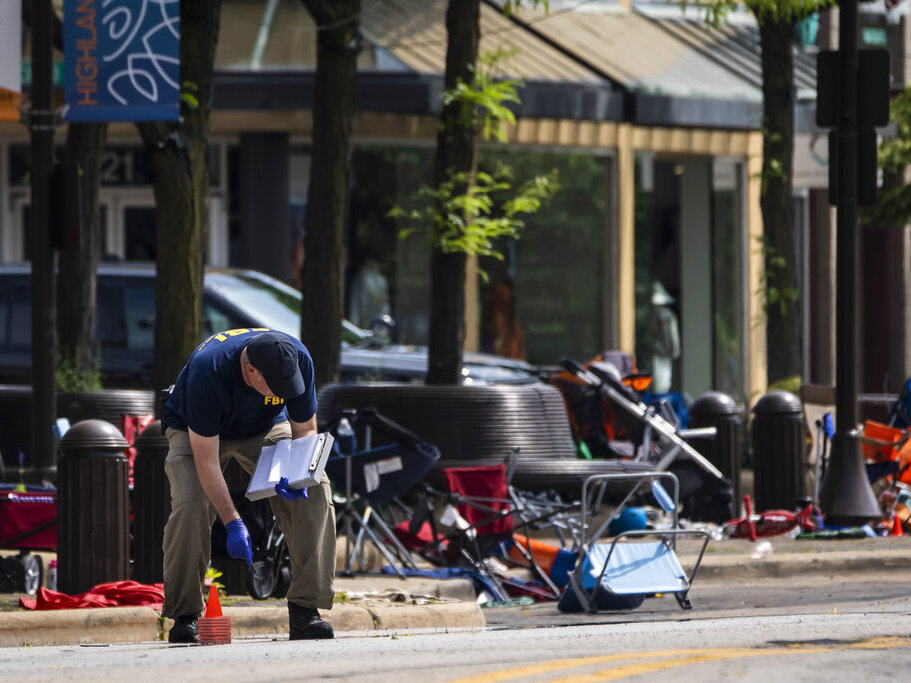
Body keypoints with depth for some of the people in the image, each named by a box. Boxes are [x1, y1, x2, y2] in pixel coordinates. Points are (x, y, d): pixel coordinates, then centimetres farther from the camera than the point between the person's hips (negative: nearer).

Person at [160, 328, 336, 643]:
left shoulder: (298, 360, -28)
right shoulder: (206, 371, -40)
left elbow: (305, 429, -12)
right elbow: (206, 460, -35)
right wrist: (232, 522, -39)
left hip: (265, 428, 3)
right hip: (196, 432, -3)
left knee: (315, 493, -19)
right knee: (190, 505, -29)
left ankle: (305, 611, -16)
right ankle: (185, 616, -13)